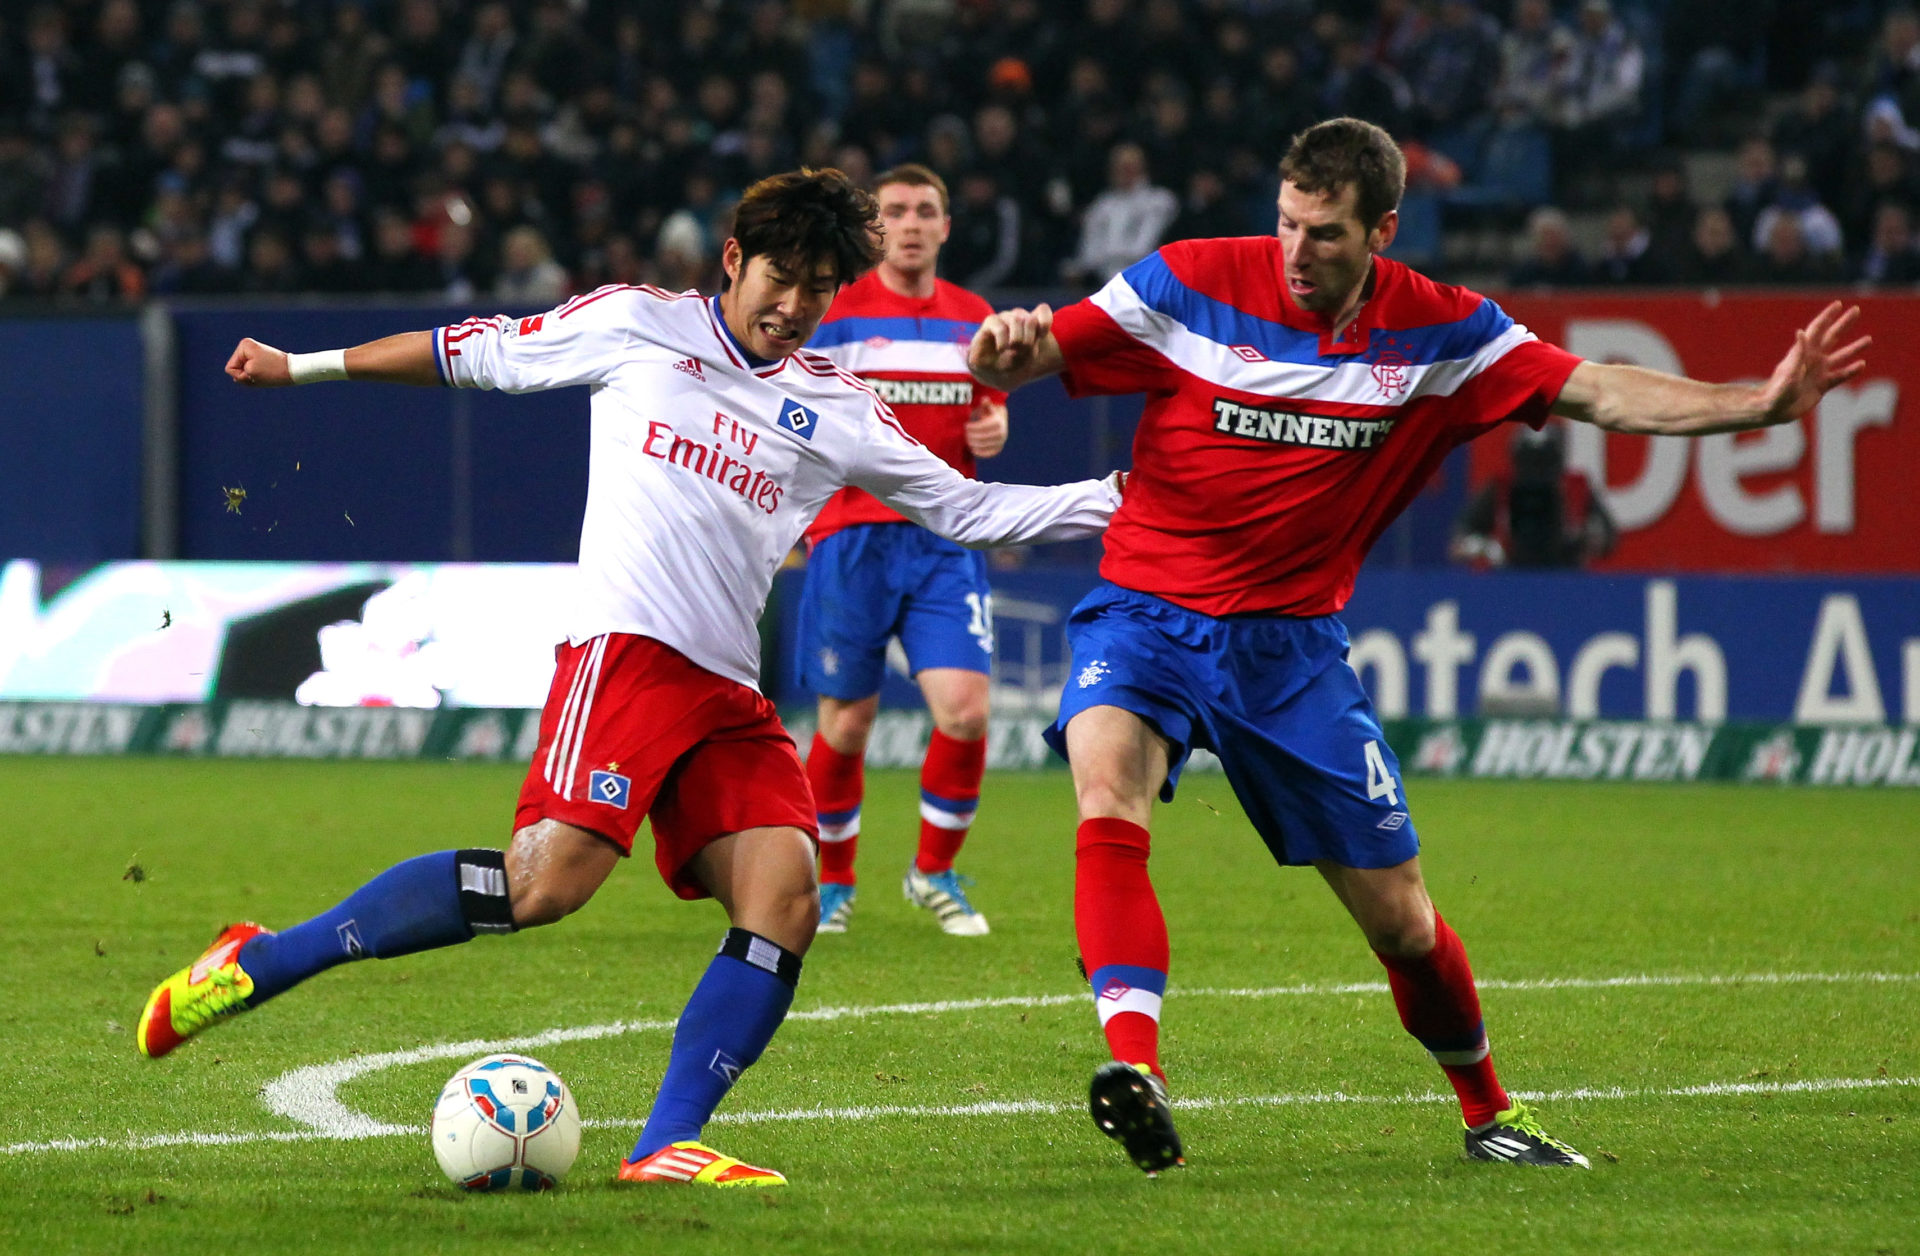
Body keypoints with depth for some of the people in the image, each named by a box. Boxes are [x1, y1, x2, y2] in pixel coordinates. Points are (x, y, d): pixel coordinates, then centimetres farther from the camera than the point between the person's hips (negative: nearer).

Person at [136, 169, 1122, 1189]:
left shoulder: (834, 408, 18)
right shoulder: (636, 326, 9)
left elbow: (966, 508, 23)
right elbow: (478, 353, 18)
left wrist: (1111, 501, 13)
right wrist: (302, 368, 21)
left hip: (730, 694, 6)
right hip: (626, 644, -6)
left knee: (785, 903, -15)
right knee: (546, 881, -23)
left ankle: (666, 1146, -14)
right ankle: (256, 964, -14)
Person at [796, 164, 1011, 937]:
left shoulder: (974, 318, 11)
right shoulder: (835, 312, -2)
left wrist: (994, 431, 1)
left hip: (946, 540, 3)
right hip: (852, 535, -3)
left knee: (965, 709, -11)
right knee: (847, 721, 2)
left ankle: (935, 873, 11)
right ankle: (831, 881, 23)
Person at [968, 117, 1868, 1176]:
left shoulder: (1442, 332, -4)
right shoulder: (1191, 284, -11)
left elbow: (1596, 394, -2)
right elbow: (1020, 364, -10)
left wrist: (1761, 404, -13)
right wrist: (1003, 349, -35)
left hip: (1293, 644, 2)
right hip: (1149, 615, -2)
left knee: (1402, 920, 7)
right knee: (1109, 797, -35)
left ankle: (1487, 1112, 32)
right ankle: (1134, 1069, -45)